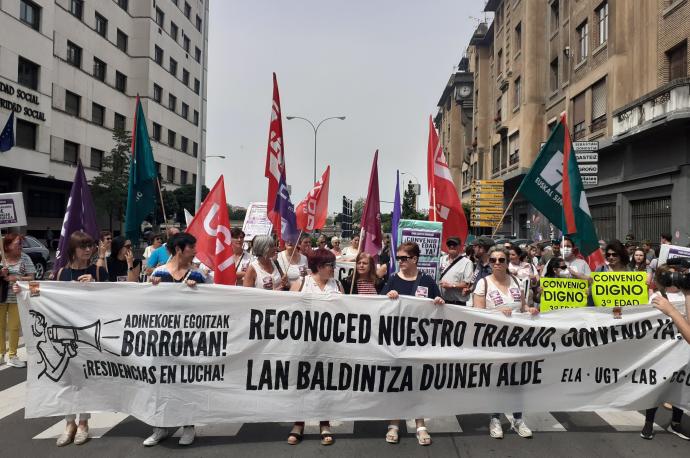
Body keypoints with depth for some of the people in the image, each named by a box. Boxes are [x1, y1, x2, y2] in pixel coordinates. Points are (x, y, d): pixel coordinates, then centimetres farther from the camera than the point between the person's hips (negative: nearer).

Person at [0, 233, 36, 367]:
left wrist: (16, 278, -18)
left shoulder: (25, 258, -4)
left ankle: (12, 356, 18)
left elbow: (31, 277, -3)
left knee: (14, 327, 7)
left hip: (16, 298, -1)